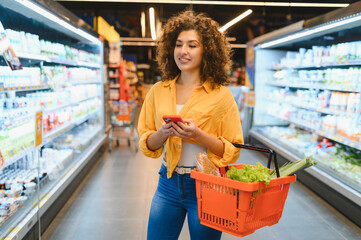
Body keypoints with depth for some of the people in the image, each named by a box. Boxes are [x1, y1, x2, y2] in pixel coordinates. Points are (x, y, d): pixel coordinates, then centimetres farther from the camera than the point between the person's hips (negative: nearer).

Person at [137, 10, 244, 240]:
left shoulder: (221, 95, -8)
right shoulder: (158, 91, 2)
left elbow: (233, 150, -8)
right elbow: (147, 143, 6)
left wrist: (198, 135, -22)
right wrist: (163, 133, -15)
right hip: (168, 184, 3)